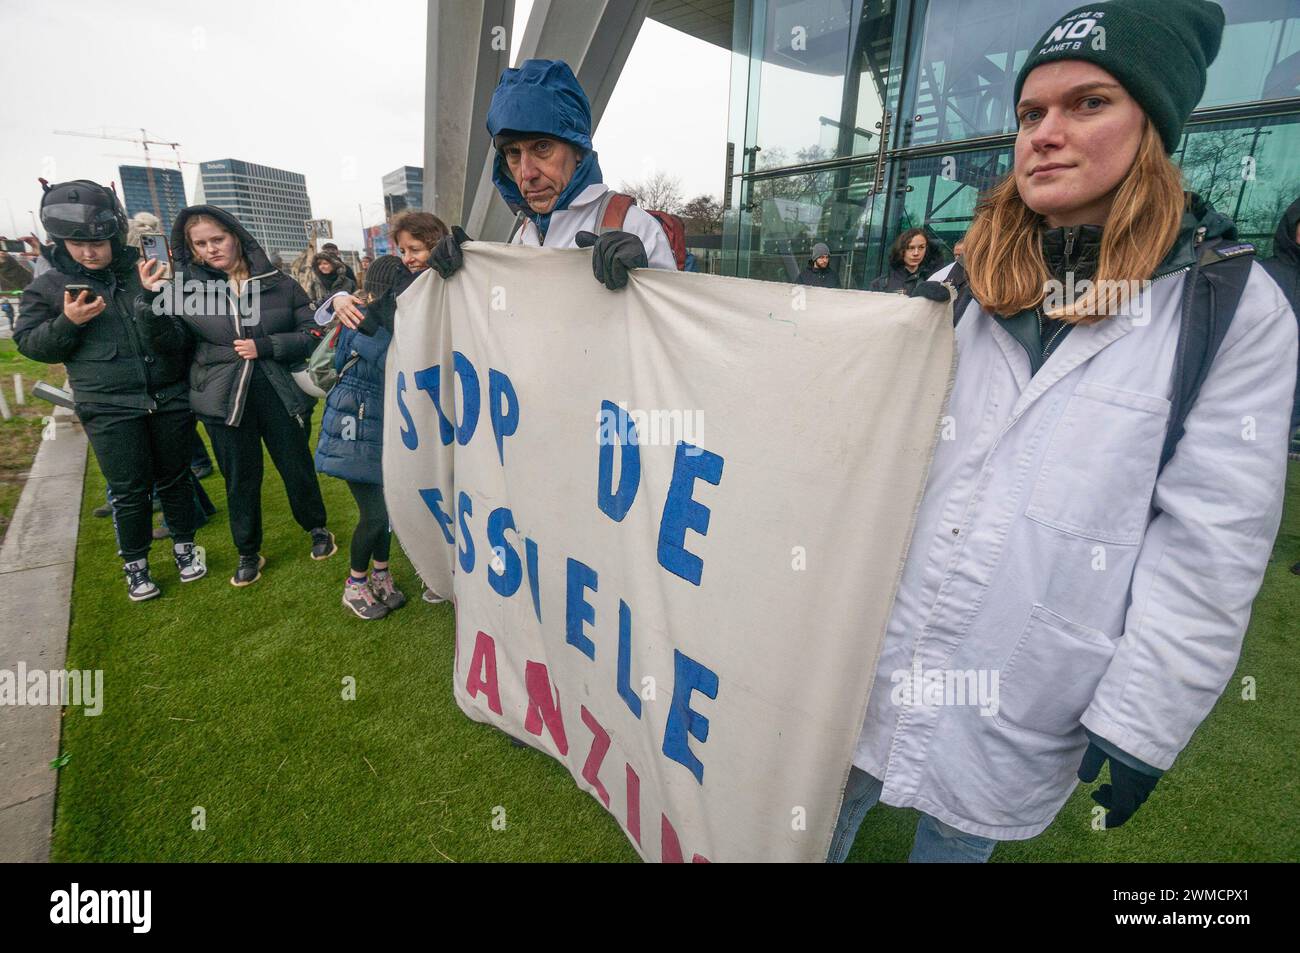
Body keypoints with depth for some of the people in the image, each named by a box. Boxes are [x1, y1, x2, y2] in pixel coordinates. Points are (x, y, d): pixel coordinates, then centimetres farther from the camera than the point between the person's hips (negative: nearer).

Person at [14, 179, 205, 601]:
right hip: (110, 410, -1)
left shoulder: (146, 272, 3)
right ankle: (135, 563, 22)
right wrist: (68, 322, -14)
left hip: (170, 398, 1)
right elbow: (29, 345, 4)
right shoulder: (47, 287, 3)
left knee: (175, 478, 13)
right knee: (129, 490, 4)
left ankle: (184, 544, 32)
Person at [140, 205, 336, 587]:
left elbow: (312, 334, -2)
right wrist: (152, 304, -16)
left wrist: (265, 346, -15)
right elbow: (175, 341, 0)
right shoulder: (187, 287, 2)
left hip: (279, 393, -1)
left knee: (297, 466, 11)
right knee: (240, 478, 11)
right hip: (224, 399, 1)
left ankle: (317, 528, 35)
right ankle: (248, 552, 28)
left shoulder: (279, 284, -2)